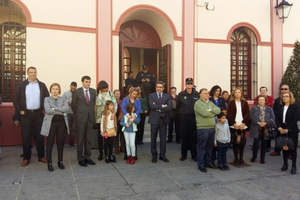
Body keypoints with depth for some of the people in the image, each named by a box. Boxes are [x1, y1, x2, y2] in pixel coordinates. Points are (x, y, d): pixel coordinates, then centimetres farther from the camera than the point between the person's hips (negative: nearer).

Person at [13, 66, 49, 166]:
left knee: (39, 136, 7)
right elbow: (15, 99, 2)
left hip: (38, 114, 1)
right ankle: (26, 158, 15)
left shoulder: (42, 85, 7)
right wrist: (20, 110, -4)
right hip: (26, 114, -1)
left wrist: (44, 109, 1)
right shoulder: (21, 85, 3)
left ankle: (41, 156, 18)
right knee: (26, 137, 5)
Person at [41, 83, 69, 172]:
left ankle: (60, 162, 19)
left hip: (61, 122, 2)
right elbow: (48, 110, -11)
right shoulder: (47, 99, 7)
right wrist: (61, 111, -9)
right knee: (50, 143, 0)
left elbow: (66, 108, -5)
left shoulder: (63, 99, 13)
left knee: (60, 143, 6)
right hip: (51, 123, -2)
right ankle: (49, 163, 10)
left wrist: (55, 108, -11)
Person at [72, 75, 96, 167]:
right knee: (80, 139, 3)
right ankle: (80, 158, 12)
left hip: (90, 117, 4)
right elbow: (73, 105, 4)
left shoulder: (93, 91, 6)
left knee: (88, 138, 9)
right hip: (81, 118, -3)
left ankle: (87, 157, 19)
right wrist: (77, 114, 10)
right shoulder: (77, 91, -4)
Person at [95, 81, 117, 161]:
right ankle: (101, 153, 15)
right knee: (100, 135, 4)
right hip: (100, 117, 0)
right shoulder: (97, 95, 2)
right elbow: (98, 103, -15)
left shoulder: (110, 93, 5)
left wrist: (114, 112, -16)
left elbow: (115, 103, -2)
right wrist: (100, 94, -11)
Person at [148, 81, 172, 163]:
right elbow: (152, 106, -15)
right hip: (154, 119, -1)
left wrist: (159, 109, -14)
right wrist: (162, 106, -16)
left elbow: (169, 107, -8)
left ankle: (162, 155, 19)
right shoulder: (151, 95, 2)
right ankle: (154, 155, 17)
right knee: (153, 138, 6)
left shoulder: (167, 96, 7)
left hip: (164, 119, 2)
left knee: (163, 138, 8)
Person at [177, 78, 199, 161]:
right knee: (184, 136, 6)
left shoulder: (197, 94, 0)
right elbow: (178, 106, 8)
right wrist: (181, 112, 9)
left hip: (194, 118, 0)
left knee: (193, 136, 4)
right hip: (183, 118, 0)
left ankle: (194, 155, 16)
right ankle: (183, 155, 18)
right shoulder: (181, 94, -1)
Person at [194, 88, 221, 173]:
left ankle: (208, 162, 28)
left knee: (209, 147, 15)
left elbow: (218, 110, 3)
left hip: (212, 128, 7)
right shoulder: (198, 103, -8)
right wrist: (213, 113, -2)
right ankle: (201, 165, 11)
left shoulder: (210, 103, 16)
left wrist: (210, 110, -11)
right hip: (202, 128, -7)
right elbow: (204, 113, -20)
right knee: (201, 147, 1)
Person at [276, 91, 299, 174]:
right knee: (284, 148, 9)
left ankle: (294, 166, 10)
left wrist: (287, 129, -16)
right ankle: (285, 164, 22)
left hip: (292, 131, -4)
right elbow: (277, 119, 6)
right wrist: (279, 128, -10)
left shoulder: (295, 106, -3)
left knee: (293, 148, 0)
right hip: (282, 131, 4)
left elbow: (295, 119, -11)